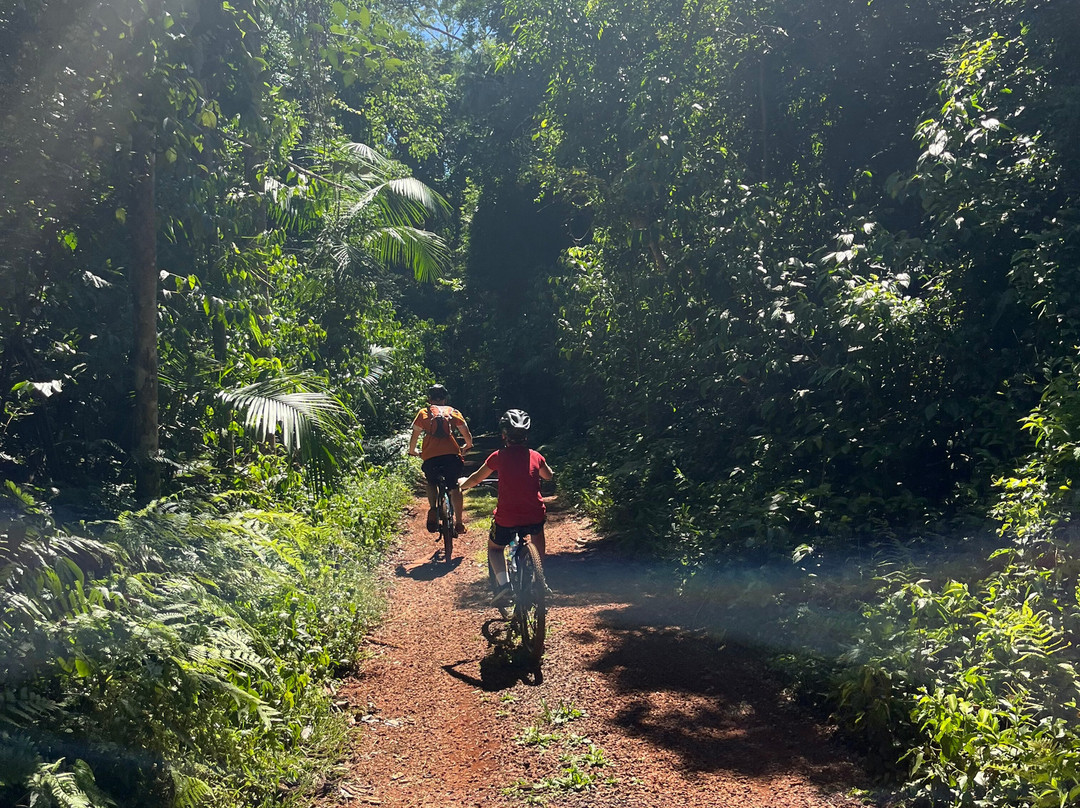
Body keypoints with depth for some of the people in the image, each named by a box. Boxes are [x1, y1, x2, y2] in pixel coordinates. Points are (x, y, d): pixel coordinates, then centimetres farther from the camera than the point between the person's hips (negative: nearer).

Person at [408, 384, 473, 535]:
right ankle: (459, 523, 15)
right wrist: (466, 447, 39)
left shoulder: (423, 413, 17)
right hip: (452, 455, 1)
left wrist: (413, 452, 34)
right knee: (454, 486, 20)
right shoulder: (453, 412, 19)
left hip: (430, 457, 0)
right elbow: (468, 436, 18)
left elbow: (414, 437, 15)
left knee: (431, 482, 26)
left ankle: (433, 509, 0)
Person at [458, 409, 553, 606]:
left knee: (494, 547, 27)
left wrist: (463, 484, 32)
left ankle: (503, 583, 1)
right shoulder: (535, 456, 3)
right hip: (534, 516, 2)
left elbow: (476, 478, 10)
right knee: (537, 530, 38)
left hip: (507, 520, -2)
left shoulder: (499, 456, -4)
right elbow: (550, 476, 25)